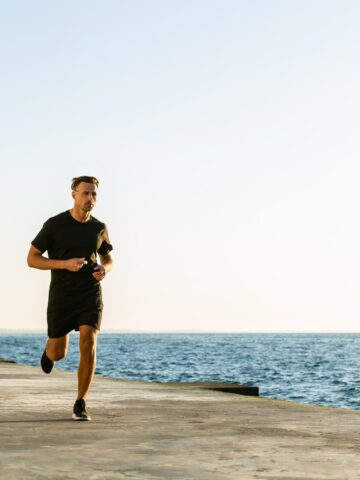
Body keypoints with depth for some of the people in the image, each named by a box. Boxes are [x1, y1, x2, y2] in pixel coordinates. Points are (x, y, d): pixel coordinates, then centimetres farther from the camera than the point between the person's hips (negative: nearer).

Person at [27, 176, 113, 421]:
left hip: (90, 295, 1)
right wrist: (65, 264, -21)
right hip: (61, 297, -1)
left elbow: (108, 258, 18)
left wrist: (104, 269, -8)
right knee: (58, 353, 10)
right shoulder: (55, 224, -9)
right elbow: (32, 259, -6)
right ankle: (50, 349, 51)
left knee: (88, 344, -19)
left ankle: (80, 405, -8)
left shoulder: (99, 228, 2)